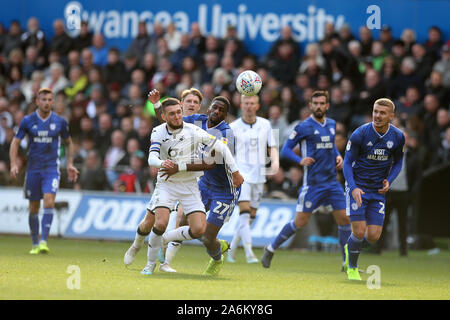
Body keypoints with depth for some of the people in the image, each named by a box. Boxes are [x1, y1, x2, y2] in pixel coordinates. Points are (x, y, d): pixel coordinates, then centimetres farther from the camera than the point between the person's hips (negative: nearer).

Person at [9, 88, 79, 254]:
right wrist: (14, 164, -7)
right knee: (34, 208, 5)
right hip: (33, 169, 1)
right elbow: (15, 142, 5)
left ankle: (44, 241, -22)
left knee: (49, 202, -19)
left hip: (52, 169, -1)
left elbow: (69, 143, 16)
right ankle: (35, 244, 18)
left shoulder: (60, 121, 1)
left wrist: (70, 164, 7)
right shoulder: (28, 120, 0)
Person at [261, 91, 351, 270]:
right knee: (300, 222, -5)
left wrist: (338, 156, 9)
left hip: (332, 182, 6)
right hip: (313, 183, -6)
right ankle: (271, 249, 13)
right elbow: (286, 149, -4)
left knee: (344, 219, 1)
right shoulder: (304, 127, -8)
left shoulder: (332, 124, 11)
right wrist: (300, 160, -21)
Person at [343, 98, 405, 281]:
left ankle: (350, 248, 31)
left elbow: (397, 162, 12)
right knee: (359, 232, -12)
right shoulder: (360, 134, -15)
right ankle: (352, 268, 15)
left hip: (378, 190, 3)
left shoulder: (398, 137, -4)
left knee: (373, 236, -3)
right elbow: (347, 162, -9)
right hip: (357, 187, -3)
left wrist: (389, 181, -7)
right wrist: (353, 188, -23)